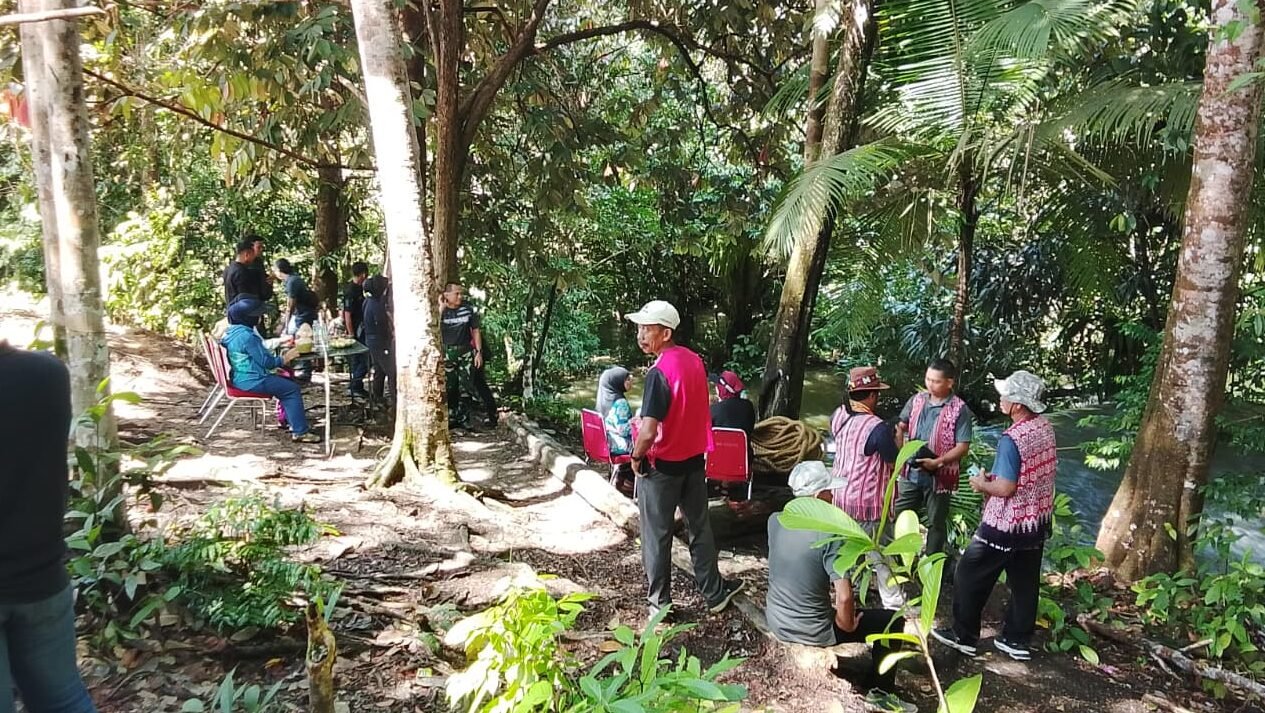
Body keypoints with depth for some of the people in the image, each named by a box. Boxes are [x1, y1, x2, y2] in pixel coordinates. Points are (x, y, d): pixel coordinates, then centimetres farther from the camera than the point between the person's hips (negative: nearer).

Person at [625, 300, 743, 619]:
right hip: (695, 458, 7)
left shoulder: (659, 372, -24)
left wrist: (636, 457, -11)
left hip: (662, 465, -7)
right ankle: (714, 593, 29)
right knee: (699, 529, 19)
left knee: (657, 536, 8)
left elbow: (648, 431, -29)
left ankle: (660, 603, 19)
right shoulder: (694, 360, 0)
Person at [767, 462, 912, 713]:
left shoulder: (775, 522, -6)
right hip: (812, 632, -6)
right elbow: (845, 598, -27)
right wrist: (848, 625, -7)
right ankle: (880, 693, 21)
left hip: (776, 622, 6)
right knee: (893, 619, 9)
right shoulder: (830, 536, -24)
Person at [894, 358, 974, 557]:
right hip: (911, 472, 5)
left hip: (939, 477, -5)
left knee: (936, 523, 12)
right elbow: (901, 426, 12)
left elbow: (963, 447, -16)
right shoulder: (917, 400, 2)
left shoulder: (960, 410, -13)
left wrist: (938, 462, -26)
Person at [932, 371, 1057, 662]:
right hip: (1037, 520, 8)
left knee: (970, 576, 7)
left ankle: (963, 636, 17)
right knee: (1025, 582, 17)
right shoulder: (1045, 428, 1)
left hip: (1006, 524, -8)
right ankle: (1017, 640, 27)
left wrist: (982, 484, -7)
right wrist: (997, 476, 11)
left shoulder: (1012, 439, -26)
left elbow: (1005, 488, -25)